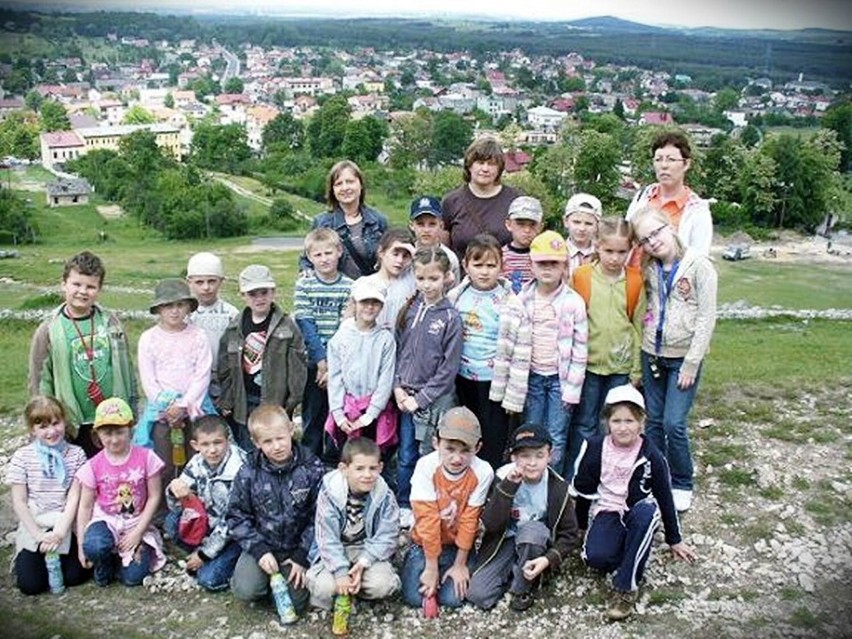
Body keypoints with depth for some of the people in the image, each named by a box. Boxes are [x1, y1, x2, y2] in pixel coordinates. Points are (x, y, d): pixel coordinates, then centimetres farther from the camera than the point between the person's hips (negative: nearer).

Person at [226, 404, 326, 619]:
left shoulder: (312, 468, -12)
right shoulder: (248, 473, -9)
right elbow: (237, 516, -3)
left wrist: (302, 556, -11)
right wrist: (259, 550, -13)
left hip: (298, 547, -1)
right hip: (262, 544, 1)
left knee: (295, 604, -10)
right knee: (245, 591, -19)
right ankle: (264, 572, 13)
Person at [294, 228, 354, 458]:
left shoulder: (348, 286, 0)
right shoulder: (304, 284, 0)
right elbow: (304, 325, -6)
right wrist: (322, 360, -13)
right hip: (313, 363, 0)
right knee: (312, 417, 6)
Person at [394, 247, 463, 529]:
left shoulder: (451, 317, -10)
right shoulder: (409, 310, 3)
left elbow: (449, 367, -10)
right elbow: (398, 350, 9)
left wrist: (422, 398, -11)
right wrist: (398, 387, -2)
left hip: (435, 398, -4)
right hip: (406, 396, 4)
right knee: (406, 456, 13)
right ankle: (404, 506, 29)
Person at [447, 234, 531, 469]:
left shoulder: (511, 306, -13)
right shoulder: (456, 297, -1)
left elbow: (520, 356, -12)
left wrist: (514, 397, -12)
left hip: (495, 383, -4)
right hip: (462, 379, 4)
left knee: (492, 450, 4)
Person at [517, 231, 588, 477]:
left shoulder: (574, 302, -7)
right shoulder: (523, 299, 0)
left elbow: (580, 348, -6)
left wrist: (572, 389, -8)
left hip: (560, 377, -2)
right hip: (532, 376, 2)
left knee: (556, 439, 3)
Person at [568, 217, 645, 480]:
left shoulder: (635, 281, -1)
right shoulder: (581, 276, -6)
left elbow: (638, 326, 4)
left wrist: (637, 369, 4)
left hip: (622, 365, 2)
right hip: (588, 363, -1)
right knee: (584, 424, 7)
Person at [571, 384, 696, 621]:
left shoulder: (651, 456, -10)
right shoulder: (595, 448, -8)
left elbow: (665, 497, 2)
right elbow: (581, 489, 4)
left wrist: (675, 540, 10)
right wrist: (580, 526, 10)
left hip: (639, 513, 0)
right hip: (606, 512, 0)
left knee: (647, 512, -38)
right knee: (595, 557, -31)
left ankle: (625, 587, -28)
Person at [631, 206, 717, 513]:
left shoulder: (699, 266, -11)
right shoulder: (650, 269, 4)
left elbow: (706, 318, -12)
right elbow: (645, 310, 9)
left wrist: (691, 364, -13)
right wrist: (640, 358, 1)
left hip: (683, 357, -4)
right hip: (652, 353, 5)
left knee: (674, 423, -7)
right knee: (654, 421, 10)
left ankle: (682, 484, 14)